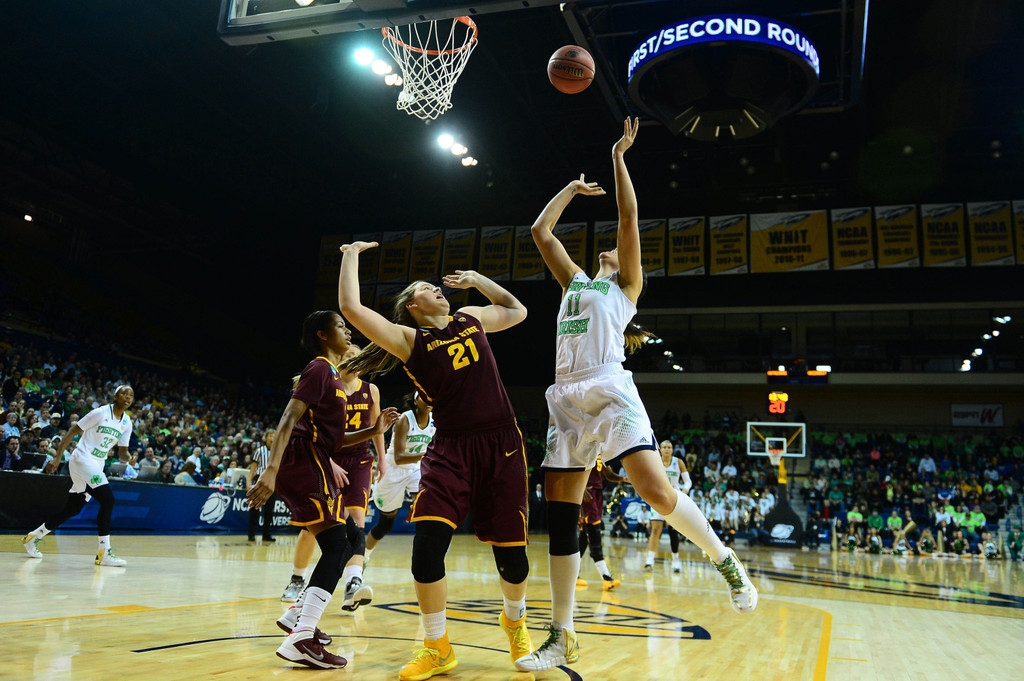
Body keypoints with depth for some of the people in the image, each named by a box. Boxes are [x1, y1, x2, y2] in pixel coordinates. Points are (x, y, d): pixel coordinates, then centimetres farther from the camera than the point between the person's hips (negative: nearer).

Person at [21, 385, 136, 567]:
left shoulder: (127, 423, 8)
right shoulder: (101, 412, -12)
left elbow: (122, 451, 11)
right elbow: (73, 432, -9)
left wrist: (129, 458, -12)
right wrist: (57, 458, -13)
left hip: (96, 466, 8)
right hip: (82, 460, -8)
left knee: (72, 509, 15)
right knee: (107, 499, -20)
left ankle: (34, 536, 33)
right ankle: (104, 552, -18)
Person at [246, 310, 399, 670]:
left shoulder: (332, 373, 23)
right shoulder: (319, 369, -7)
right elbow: (288, 420, -19)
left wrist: (374, 430, 12)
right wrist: (271, 471, -29)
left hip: (311, 462, 10)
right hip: (304, 460, -10)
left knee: (342, 545, 16)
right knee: (337, 546, -15)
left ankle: (297, 616, 27)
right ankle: (301, 640, -20)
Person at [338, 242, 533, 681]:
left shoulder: (472, 318, 13)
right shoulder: (408, 339, 1)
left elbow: (517, 311, 31)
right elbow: (351, 308, -12)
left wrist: (477, 279, 25)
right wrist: (351, 256, 2)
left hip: (501, 445, 2)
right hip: (450, 449, -2)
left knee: (511, 552, 4)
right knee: (427, 545, -16)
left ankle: (515, 621, 37)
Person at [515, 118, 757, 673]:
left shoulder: (627, 283, 15)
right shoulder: (575, 280, 29)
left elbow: (628, 214, 7)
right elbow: (540, 230, 32)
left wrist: (618, 155, 14)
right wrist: (574, 188, 39)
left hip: (609, 391, -5)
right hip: (568, 398, 6)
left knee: (656, 491, -21)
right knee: (558, 512, 0)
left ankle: (726, 561, 6)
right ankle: (561, 637, 8)